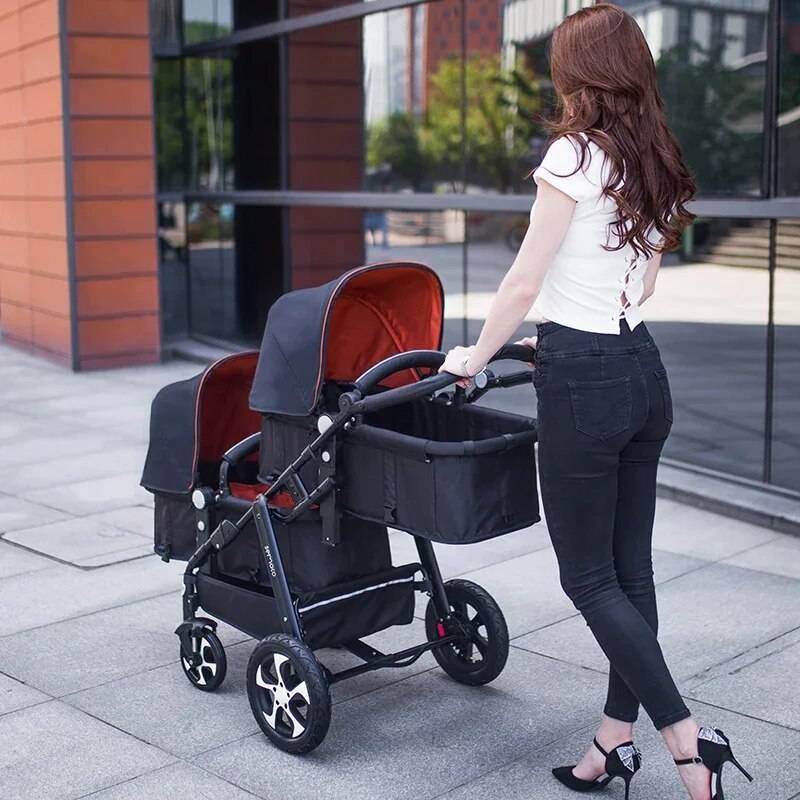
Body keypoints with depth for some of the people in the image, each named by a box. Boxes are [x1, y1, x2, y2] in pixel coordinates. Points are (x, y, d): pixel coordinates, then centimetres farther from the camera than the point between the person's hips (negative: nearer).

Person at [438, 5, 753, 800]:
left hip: (583, 381, -8)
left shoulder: (575, 153, -12)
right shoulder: (657, 165, 11)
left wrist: (475, 357, 2)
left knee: (589, 578, 2)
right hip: (643, 370, 8)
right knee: (629, 569, 13)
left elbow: (523, 283, -12)